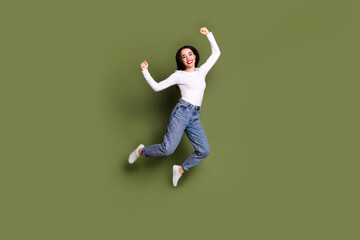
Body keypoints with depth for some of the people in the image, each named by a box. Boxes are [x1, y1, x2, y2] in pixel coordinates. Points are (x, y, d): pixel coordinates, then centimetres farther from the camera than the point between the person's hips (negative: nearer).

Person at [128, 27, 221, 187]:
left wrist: (209, 35, 20)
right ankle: (142, 151, 10)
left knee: (204, 151, -7)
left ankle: (180, 169, 15)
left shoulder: (202, 71, 18)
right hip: (182, 112, -5)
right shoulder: (179, 75, 5)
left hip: (195, 117, 5)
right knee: (168, 149, -18)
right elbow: (157, 87, 3)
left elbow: (216, 53, 24)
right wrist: (145, 72, -5)